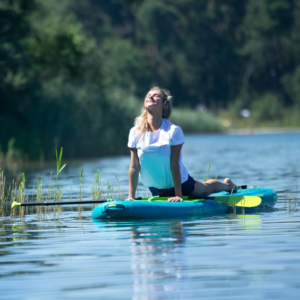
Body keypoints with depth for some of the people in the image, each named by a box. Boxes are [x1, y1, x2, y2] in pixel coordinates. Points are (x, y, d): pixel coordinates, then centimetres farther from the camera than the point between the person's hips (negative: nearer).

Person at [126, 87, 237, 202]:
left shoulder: (173, 131, -26)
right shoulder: (135, 132, -18)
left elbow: (174, 166, -26)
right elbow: (134, 167, -14)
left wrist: (178, 195, -25)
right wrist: (131, 196, -14)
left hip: (180, 183, -3)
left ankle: (227, 184, 58)